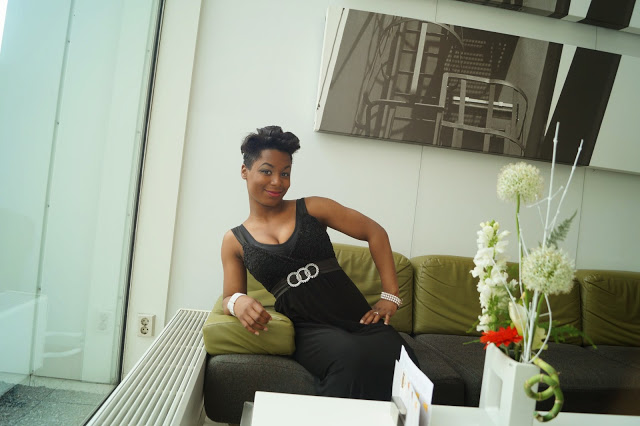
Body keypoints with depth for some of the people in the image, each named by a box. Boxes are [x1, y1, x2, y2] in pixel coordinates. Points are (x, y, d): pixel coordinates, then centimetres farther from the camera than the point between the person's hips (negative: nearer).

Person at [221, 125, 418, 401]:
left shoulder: (311, 208, 6)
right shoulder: (234, 241, 11)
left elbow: (375, 233, 7)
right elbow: (229, 298, 11)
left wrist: (390, 296, 0)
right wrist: (238, 302, -15)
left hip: (356, 316, 1)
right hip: (308, 328, 0)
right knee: (352, 359, -35)